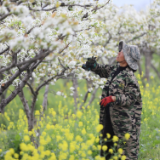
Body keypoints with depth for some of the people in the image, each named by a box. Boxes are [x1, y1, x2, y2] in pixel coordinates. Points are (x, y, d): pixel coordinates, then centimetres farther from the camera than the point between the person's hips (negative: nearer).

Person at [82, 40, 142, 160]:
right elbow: (103, 71, 27)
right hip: (110, 118, 9)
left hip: (125, 121, -9)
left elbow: (132, 97, -19)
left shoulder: (129, 76, -15)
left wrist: (113, 98, -27)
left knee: (128, 148, -4)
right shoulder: (115, 69, 9)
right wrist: (94, 66, 8)